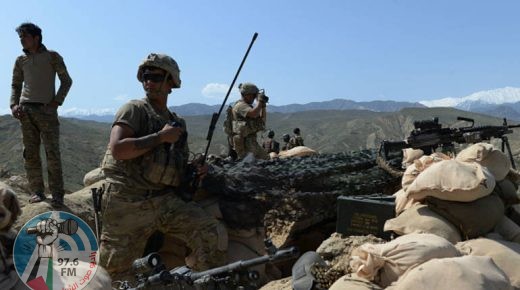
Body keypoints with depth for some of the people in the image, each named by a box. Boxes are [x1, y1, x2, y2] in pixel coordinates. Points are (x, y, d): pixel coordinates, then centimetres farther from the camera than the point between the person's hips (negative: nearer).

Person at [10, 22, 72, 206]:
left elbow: (66, 81, 5)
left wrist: (57, 102, -6)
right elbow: (16, 85, 19)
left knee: (52, 153, -7)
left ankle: (57, 194, -4)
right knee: (30, 153, 2)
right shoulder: (21, 60, 15)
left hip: (47, 110, -4)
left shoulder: (52, 56, 5)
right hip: (26, 110, 4)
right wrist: (14, 104, 3)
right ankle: (37, 192, 9)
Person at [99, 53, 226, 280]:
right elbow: (117, 149, -19)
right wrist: (161, 136, -15)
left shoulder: (178, 123, 16)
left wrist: (195, 169, 5)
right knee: (115, 273, 1)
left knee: (211, 232, -9)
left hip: (166, 200, 5)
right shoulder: (134, 110, -2)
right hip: (127, 203, -4)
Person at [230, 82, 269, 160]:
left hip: (250, 140, 10)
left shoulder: (248, 106, 20)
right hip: (245, 140, -10)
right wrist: (260, 101, -17)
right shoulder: (241, 105, -12)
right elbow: (253, 114, -31)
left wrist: (263, 105, 5)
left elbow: (261, 117, 19)